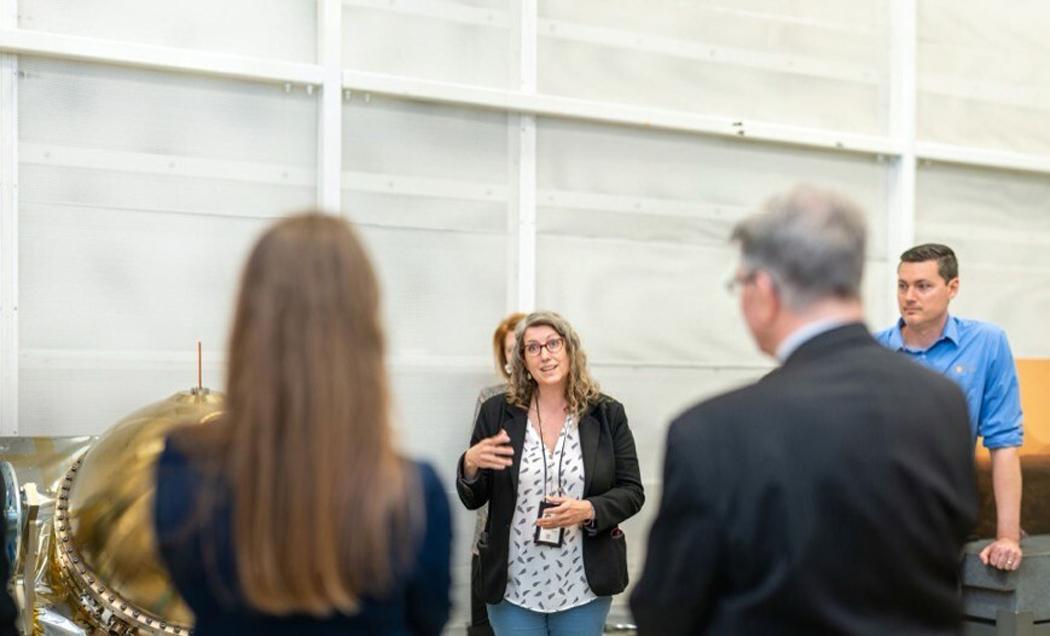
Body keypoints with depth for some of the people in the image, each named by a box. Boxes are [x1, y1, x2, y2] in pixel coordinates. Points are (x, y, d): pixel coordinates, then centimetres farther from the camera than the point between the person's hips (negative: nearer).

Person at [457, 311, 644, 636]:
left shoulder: (607, 414, 0)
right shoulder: (497, 412, 1)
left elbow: (631, 493, 1)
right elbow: (472, 499, 5)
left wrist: (588, 510, -18)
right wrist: (470, 464, -17)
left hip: (584, 589, 0)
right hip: (514, 589, 0)